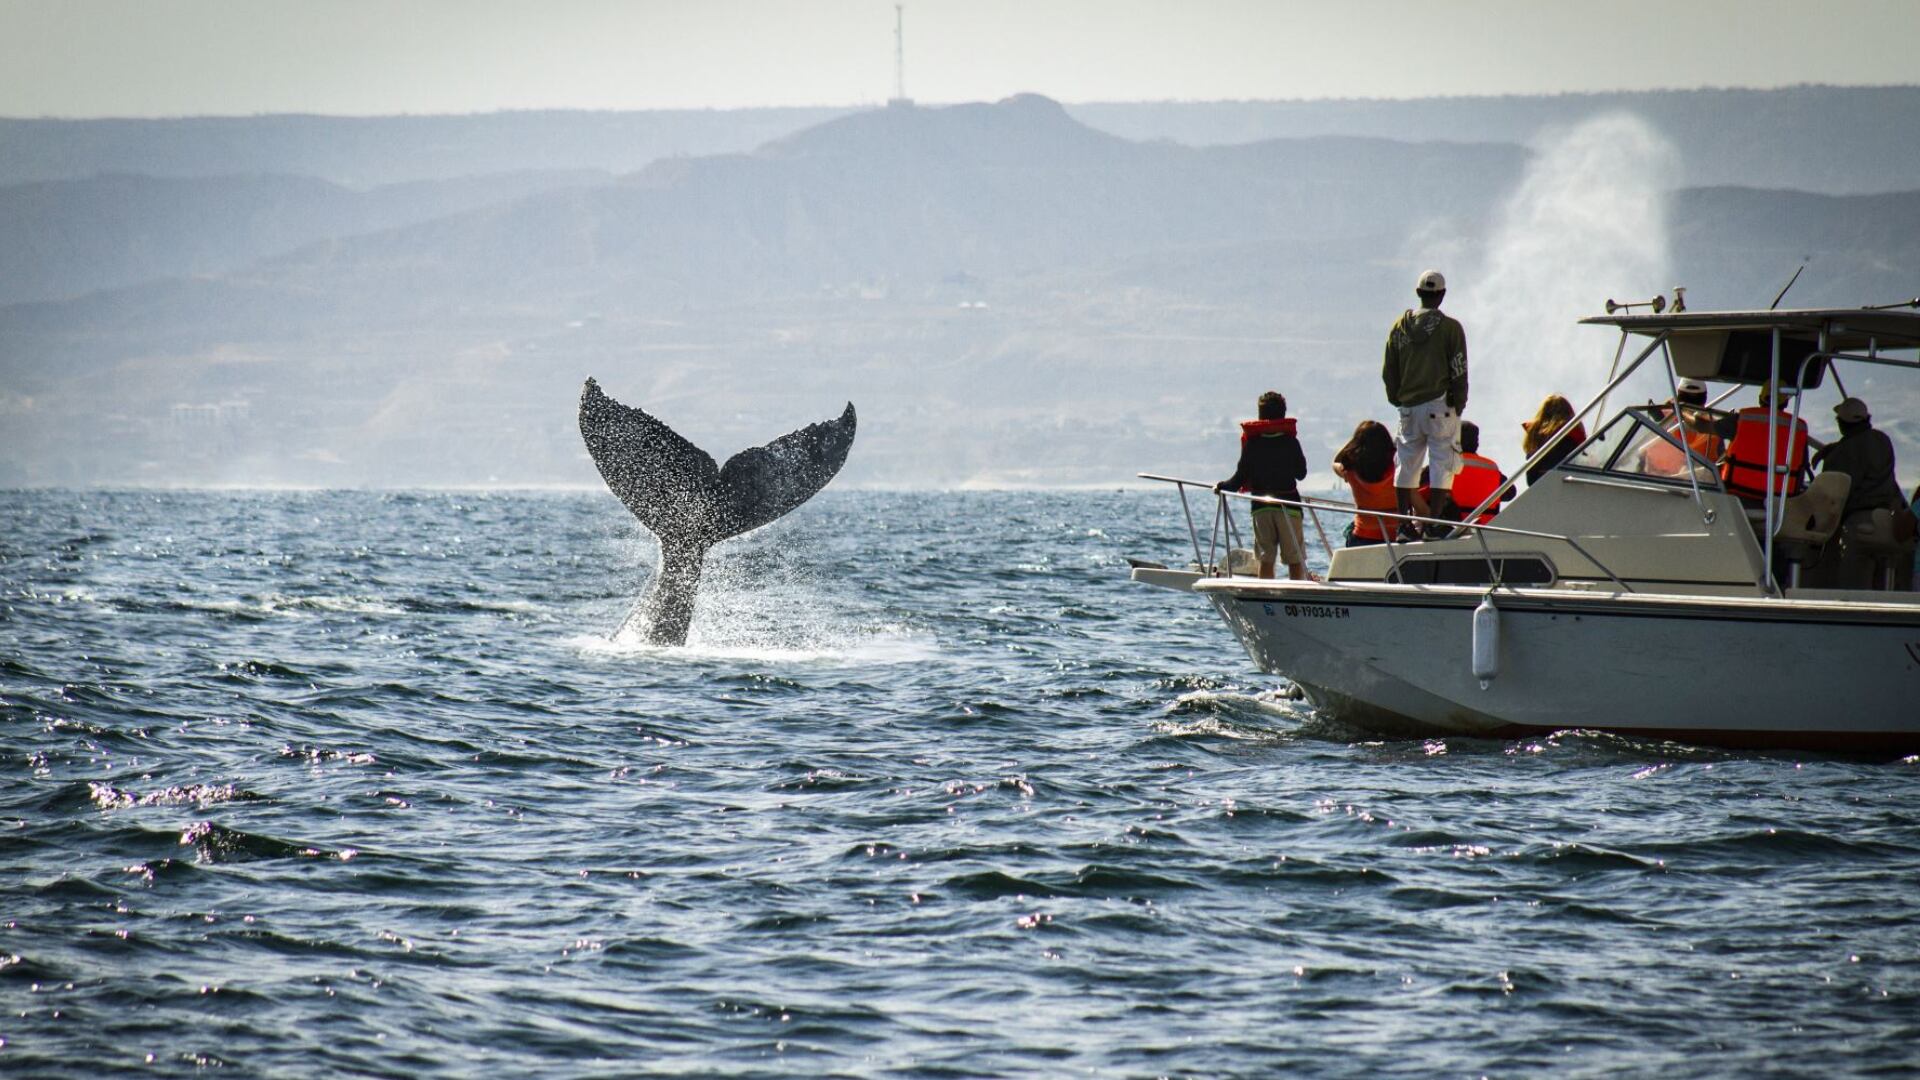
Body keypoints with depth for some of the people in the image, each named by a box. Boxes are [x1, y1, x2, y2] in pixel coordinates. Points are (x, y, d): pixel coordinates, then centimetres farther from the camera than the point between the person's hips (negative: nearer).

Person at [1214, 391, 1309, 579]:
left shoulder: (1252, 443, -2)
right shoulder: (1290, 442, -4)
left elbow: (1241, 477, 0)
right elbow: (1301, 473, 4)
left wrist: (1222, 486, 17)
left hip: (1261, 507, 1)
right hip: (1288, 505, -1)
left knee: (1265, 559, 6)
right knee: (1295, 559, 1)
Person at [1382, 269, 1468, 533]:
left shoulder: (1399, 326, 6)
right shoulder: (1450, 327, -6)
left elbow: (1388, 371, 10)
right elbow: (1459, 371, -5)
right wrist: (1459, 403, 5)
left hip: (1408, 406, 4)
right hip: (1440, 405, -4)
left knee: (1407, 465, 10)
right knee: (1442, 464, -2)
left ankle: (1404, 524, 9)